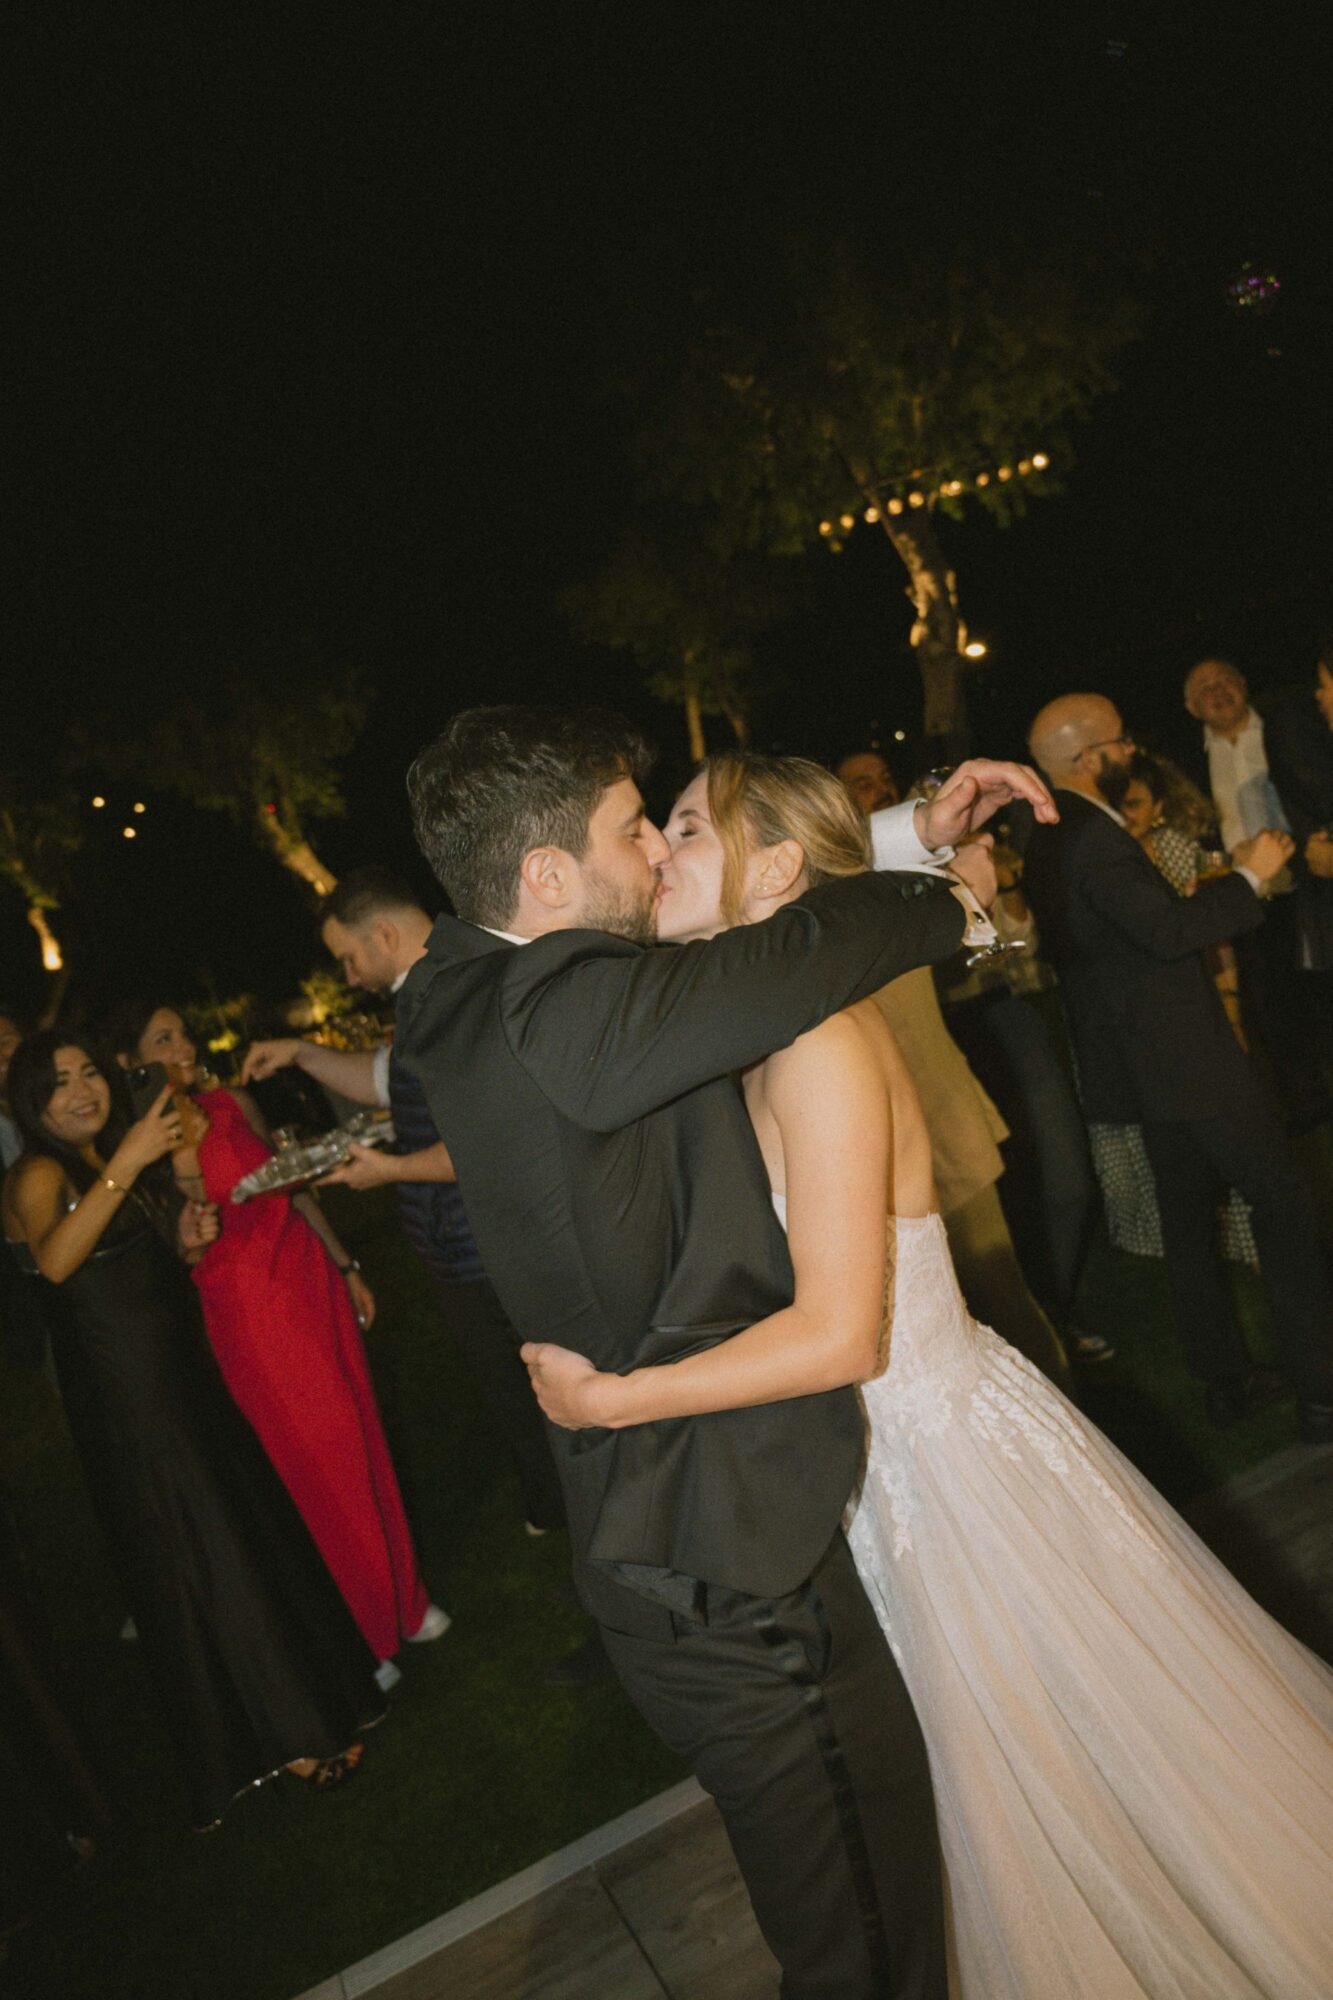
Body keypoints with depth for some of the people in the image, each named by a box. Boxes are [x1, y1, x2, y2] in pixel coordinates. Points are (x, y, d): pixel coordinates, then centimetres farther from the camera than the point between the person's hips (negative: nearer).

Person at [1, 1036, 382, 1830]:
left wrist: (185, 1239, 0)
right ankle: (284, 1732, 20)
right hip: (125, 1391, -7)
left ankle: (308, 1700, 36)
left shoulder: (119, 1156, 11)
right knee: (200, 1559, 3)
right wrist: (126, 1163, -41)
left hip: (184, 1370, 8)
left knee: (252, 1526, 15)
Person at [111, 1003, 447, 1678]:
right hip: (247, 1312, -5)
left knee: (360, 1437, 14)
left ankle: (401, 1596, 35)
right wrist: (183, 1160, -25)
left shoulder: (233, 1104, 2)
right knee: (308, 1466, 7)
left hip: (311, 1280, 5)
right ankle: (359, 1631, 29)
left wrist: (346, 1266, 14)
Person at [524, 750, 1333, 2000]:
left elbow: (838, 1333, -29)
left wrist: (605, 1400, -23)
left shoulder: (819, 1040, -26)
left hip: (947, 1456, -7)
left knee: (1090, 1774, 18)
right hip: (879, 1457, 8)